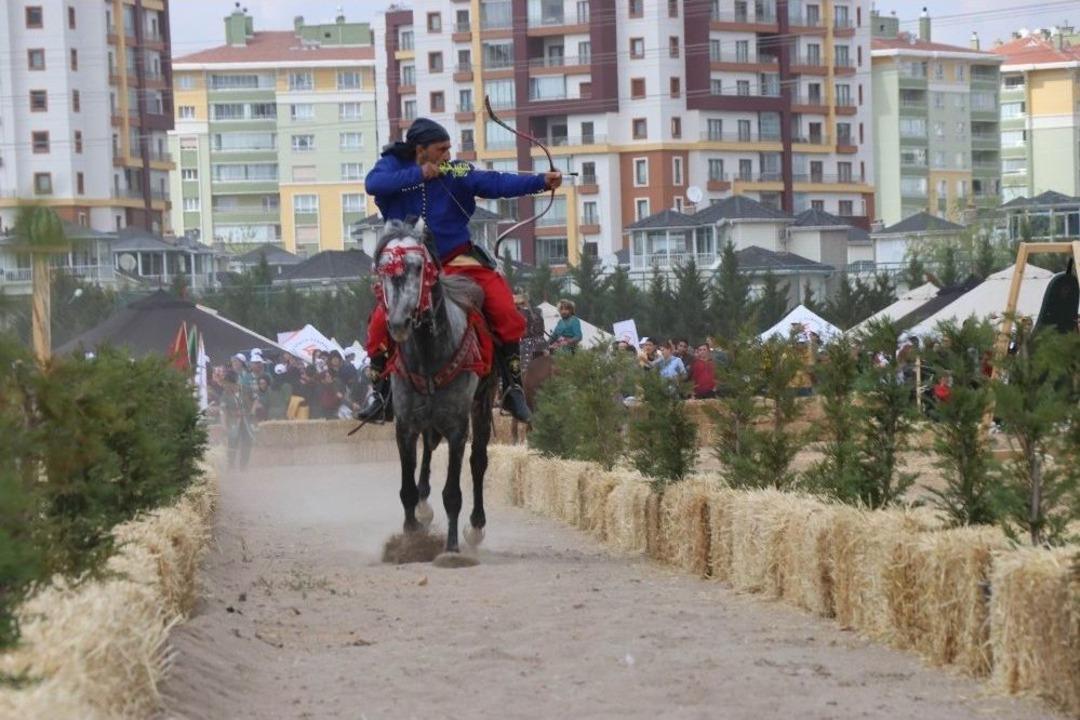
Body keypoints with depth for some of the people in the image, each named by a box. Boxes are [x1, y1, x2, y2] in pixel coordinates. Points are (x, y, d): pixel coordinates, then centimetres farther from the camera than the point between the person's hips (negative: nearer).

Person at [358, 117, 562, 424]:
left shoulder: (456, 173, -2)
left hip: (457, 260, 0)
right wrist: (418, 174, -25)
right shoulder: (393, 165, -1)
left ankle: (512, 386, -2)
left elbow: (496, 183, -12)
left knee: (507, 314, -15)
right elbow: (373, 183, -21)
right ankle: (380, 390, 3)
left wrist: (541, 181, -23)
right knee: (381, 323, -17)